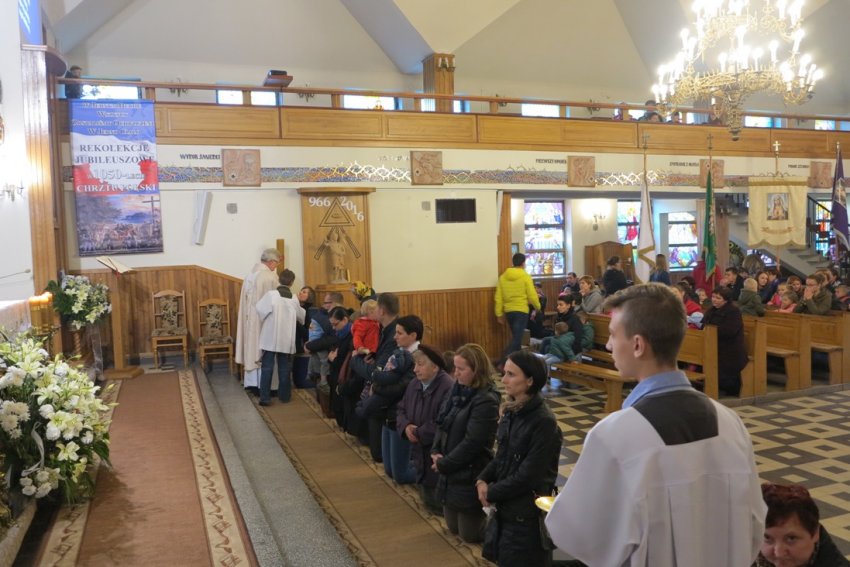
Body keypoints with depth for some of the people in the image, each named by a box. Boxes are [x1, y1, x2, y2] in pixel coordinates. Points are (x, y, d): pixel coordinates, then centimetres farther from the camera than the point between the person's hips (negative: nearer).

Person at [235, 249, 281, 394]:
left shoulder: (250, 275, 8)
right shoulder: (271, 276, -15)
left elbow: (246, 298, 10)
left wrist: (249, 315, 14)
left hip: (249, 317, 7)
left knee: (252, 347, 13)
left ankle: (251, 382, 19)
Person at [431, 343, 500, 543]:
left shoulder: (486, 401, -22)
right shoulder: (458, 389, 3)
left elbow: (471, 444, -23)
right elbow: (442, 423, 8)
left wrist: (443, 464, -15)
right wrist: (436, 451, -7)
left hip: (471, 474, -8)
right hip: (451, 469, 8)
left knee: (469, 534, 7)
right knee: (453, 527, 21)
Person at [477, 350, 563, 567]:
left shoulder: (544, 422, -23)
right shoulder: (511, 411, 2)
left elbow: (529, 475, -23)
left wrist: (491, 493, -13)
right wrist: (482, 480, -5)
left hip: (527, 512, -7)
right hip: (505, 505, 7)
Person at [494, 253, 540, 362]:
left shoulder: (503, 277, 4)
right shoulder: (526, 276, -7)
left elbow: (498, 297, 2)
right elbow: (532, 296, -7)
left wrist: (499, 314, 10)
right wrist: (538, 307, 11)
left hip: (508, 311, 5)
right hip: (521, 311, -5)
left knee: (516, 337, 20)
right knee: (517, 338, -5)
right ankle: (504, 361, -18)